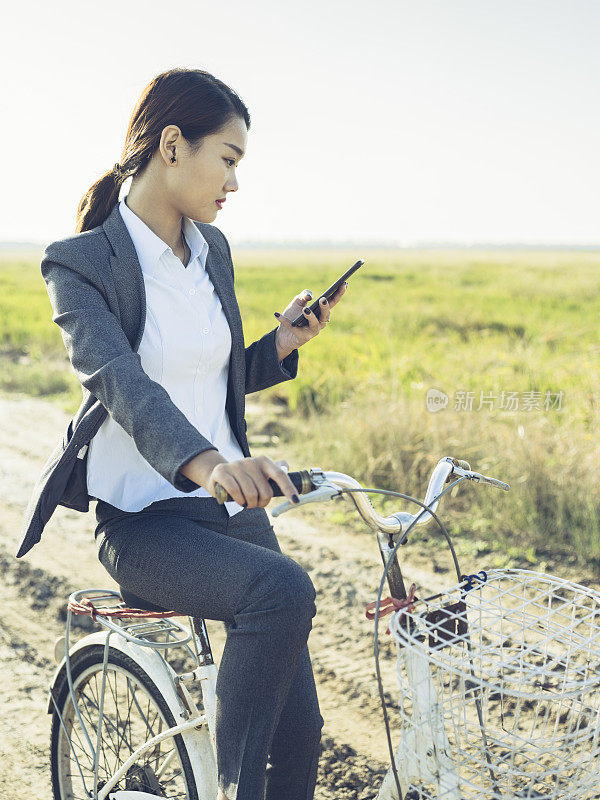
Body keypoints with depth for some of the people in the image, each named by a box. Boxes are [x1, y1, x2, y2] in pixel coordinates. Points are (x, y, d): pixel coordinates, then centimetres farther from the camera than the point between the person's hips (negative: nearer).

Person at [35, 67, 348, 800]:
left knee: (299, 733, 2)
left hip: (233, 507, 6)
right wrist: (203, 462, -46)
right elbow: (118, 379, -29)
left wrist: (283, 343, 1)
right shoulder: (81, 262, -11)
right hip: (143, 520, -6)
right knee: (283, 591, -34)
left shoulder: (214, 250, 9)